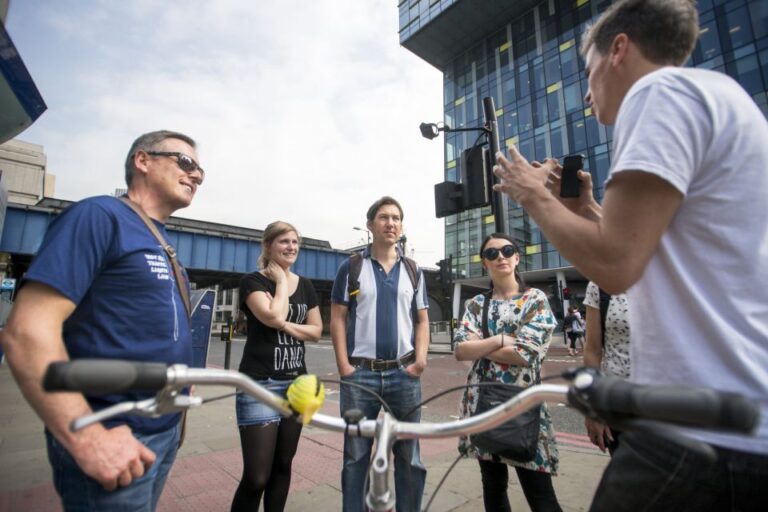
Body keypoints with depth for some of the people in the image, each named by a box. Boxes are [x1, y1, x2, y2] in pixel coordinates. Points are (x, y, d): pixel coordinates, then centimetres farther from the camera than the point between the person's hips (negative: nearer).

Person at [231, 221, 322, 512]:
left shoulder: (305, 285, 10)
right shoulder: (253, 281, -6)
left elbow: (316, 331, 6)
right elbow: (273, 316, -23)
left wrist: (285, 326, -10)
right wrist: (281, 281, -9)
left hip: (297, 383, 6)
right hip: (260, 385, -5)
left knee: (283, 465, 16)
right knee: (256, 477, -3)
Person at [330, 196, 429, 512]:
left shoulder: (413, 271, 9)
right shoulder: (351, 267, 1)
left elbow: (422, 320, 10)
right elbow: (338, 319, -1)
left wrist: (421, 357, -5)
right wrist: (343, 366, -8)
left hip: (405, 374, 2)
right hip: (360, 373, -2)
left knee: (409, 456, 13)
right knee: (356, 456, 11)